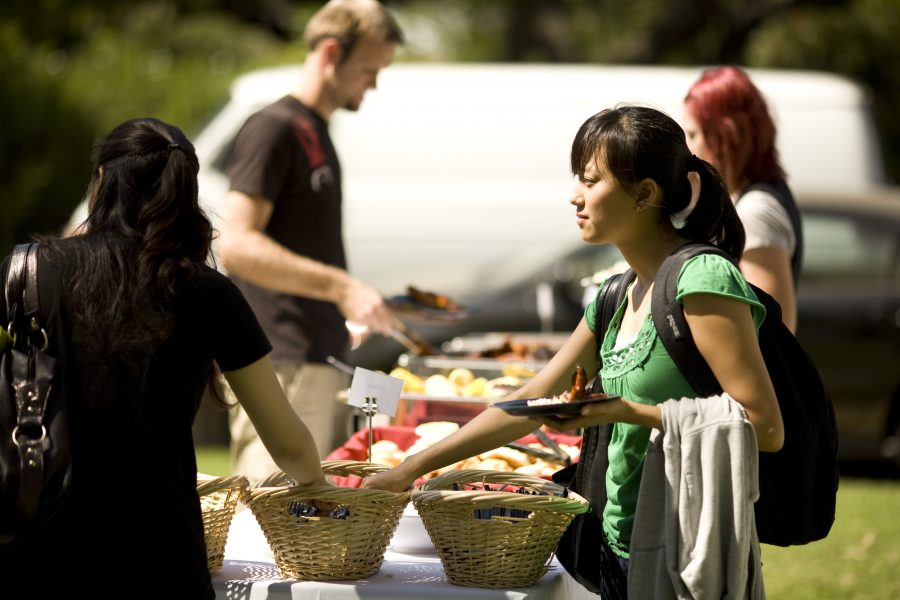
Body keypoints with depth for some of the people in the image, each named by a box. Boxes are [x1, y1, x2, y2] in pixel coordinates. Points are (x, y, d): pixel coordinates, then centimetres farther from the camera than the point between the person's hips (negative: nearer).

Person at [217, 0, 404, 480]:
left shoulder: (317, 133, 20)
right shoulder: (272, 129, -9)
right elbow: (235, 245, -20)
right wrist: (341, 287, -25)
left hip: (325, 363, 10)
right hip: (281, 368, -10)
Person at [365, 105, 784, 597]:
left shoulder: (703, 282, -13)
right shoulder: (619, 299, 13)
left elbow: (764, 427, -18)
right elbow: (528, 404, 18)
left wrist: (628, 412, -18)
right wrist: (410, 469, 16)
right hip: (621, 553, 8)